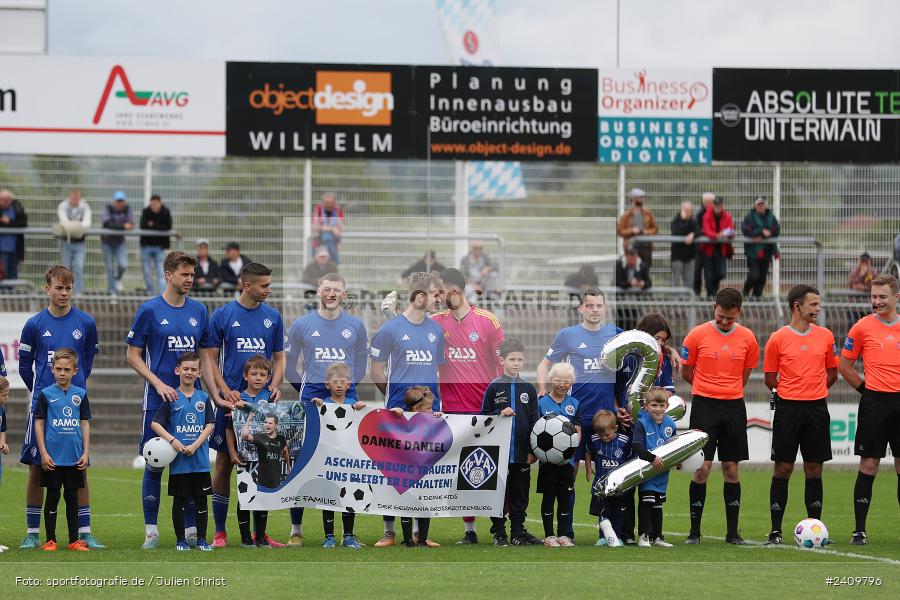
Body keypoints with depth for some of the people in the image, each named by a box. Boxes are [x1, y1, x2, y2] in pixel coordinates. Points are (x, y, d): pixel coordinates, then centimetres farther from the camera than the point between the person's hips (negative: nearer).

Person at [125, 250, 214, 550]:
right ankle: (151, 531, 6)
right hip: (158, 401, -4)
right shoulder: (149, 310, -4)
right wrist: (159, 384, -12)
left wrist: (215, 396, 7)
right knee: (154, 465, 0)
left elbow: (205, 358, 13)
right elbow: (132, 356, -2)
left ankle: (191, 529, 10)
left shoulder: (199, 311, 9)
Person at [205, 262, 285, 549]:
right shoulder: (222, 316, -1)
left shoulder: (273, 316, 8)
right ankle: (220, 532, 5)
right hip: (231, 401, -3)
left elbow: (279, 357, 14)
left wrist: (275, 385, -4)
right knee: (225, 463, -1)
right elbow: (211, 359, 0)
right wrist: (225, 392, -13)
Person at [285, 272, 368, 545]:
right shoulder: (302, 325, 4)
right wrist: (303, 388, 11)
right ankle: (296, 529, 3)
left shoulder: (356, 326, 7)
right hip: (312, 397, -1)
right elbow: (289, 361, 14)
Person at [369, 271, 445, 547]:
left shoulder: (436, 330, 9)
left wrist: (432, 399, 11)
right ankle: (389, 532, 5)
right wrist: (394, 395, 5)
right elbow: (376, 371, 1)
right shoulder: (391, 329, -6)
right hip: (399, 411, -4)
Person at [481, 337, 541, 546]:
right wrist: (500, 414, -16)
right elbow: (483, 417, 2)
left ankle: (518, 532, 16)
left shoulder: (529, 389, 7)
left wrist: (534, 450, 3)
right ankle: (499, 534, 9)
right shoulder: (494, 388, 0)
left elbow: (534, 421, 8)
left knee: (520, 494, 8)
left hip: (522, 452, 3)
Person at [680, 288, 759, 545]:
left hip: (733, 407, 2)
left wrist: (728, 391, 12)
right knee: (702, 468, -6)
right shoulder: (697, 335, -3)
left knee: (731, 470, 4)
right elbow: (685, 372, 7)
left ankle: (733, 532, 9)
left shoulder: (747, 338, 3)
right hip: (704, 406, -2)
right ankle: (694, 531, 1)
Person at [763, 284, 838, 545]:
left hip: (817, 408, 3)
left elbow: (832, 372, 18)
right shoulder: (778, 339, -2)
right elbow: (770, 378, 5)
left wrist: (814, 391, 11)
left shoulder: (825, 336, 7)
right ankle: (775, 531, 1)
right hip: (788, 408, -3)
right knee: (783, 469, -2)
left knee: (814, 469, 6)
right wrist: (788, 394, 6)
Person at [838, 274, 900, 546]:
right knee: (869, 465, -3)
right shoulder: (862, 327, -1)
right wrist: (866, 388, 1)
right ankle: (860, 530, 0)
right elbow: (844, 366, 5)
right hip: (874, 402, -2)